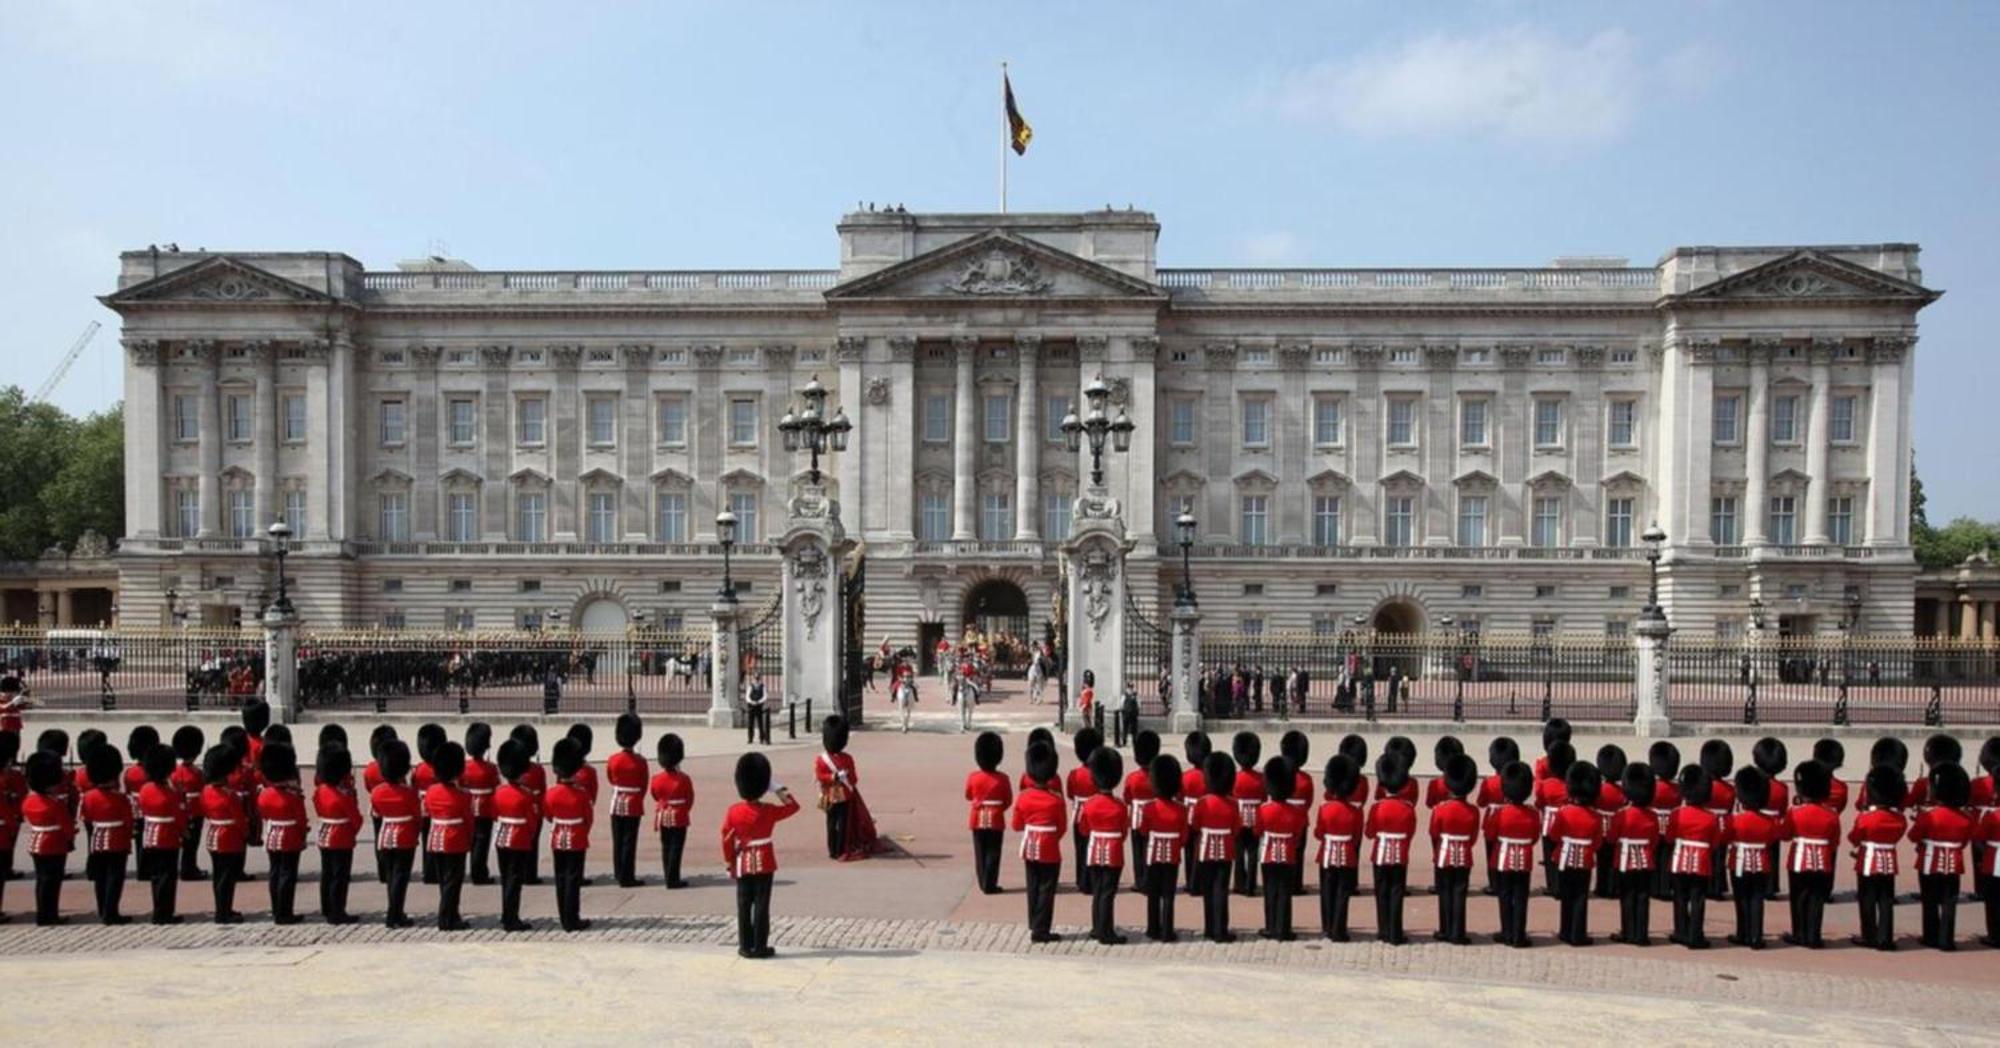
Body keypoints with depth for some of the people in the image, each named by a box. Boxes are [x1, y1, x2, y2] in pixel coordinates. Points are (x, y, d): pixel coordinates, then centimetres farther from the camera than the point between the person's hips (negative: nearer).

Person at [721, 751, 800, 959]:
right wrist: (779, 790, 2)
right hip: (764, 864, -2)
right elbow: (793, 806, 3)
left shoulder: (733, 812, -6)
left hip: (743, 864, 2)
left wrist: (730, 864, 9)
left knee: (744, 906, 9)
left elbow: (727, 840, -1)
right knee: (761, 906, 2)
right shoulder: (769, 811, -12)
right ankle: (760, 947, 3)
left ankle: (746, 947, 12)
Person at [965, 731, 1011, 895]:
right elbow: (1008, 801, -2)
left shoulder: (973, 777, -9)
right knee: (993, 854, 5)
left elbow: (968, 797, 7)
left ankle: (983, 884, 18)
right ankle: (989, 885, 4)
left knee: (980, 853, 12)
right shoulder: (1002, 779, -13)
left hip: (978, 820, 2)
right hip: (996, 821, -2)